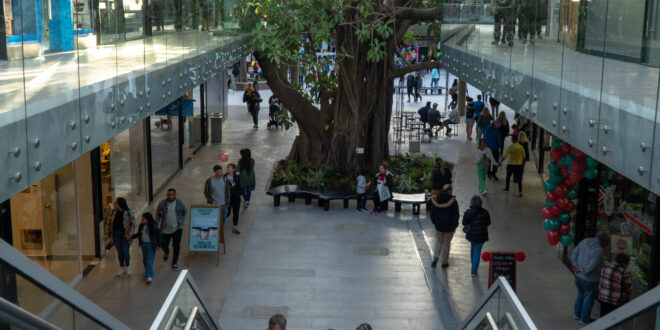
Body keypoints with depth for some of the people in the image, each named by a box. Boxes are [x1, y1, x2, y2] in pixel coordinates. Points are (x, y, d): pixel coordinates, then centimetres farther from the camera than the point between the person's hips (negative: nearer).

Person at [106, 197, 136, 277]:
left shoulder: (128, 212, -7)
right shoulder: (114, 212, 6)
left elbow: (133, 224, -8)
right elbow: (109, 222, 16)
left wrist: (129, 234, -16)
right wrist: (107, 231, 3)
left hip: (125, 234, -4)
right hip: (116, 234, 4)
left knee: (125, 252, -4)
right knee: (119, 252, 10)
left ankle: (127, 267, 18)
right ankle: (122, 268, 23)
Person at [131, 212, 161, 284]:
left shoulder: (154, 227, -16)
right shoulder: (142, 226, 0)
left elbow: (158, 236, -9)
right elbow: (138, 234, 13)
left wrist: (158, 245, -11)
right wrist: (131, 237, 5)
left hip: (151, 245, -6)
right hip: (143, 244, 6)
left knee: (149, 261, -10)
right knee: (144, 260, 15)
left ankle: (149, 276, -8)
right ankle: (147, 273, 33)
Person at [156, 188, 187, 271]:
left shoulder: (180, 203, -9)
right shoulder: (162, 203, -8)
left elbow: (185, 212, 6)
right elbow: (158, 214, 6)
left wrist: (182, 223, 1)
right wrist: (156, 224, 1)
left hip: (177, 229, -1)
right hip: (165, 229, 1)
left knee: (176, 246, 0)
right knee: (163, 245, 10)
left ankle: (174, 263, 15)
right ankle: (166, 252, 48)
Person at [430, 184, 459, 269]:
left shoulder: (435, 199, -5)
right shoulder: (453, 201, -16)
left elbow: (432, 213, 1)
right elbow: (456, 215, -13)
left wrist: (435, 223, 14)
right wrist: (454, 225, 0)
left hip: (439, 225, 2)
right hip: (449, 226, -2)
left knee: (439, 241, 20)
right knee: (446, 243, 13)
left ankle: (435, 258, 2)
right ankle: (444, 262, 21)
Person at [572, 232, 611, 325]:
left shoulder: (585, 241, -6)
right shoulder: (598, 251, -27)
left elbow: (574, 253, -1)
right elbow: (591, 267, -27)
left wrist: (576, 267, -8)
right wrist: (580, 270, -10)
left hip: (578, 276, 7)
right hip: (590, 279, -7)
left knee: (581, 294, 29)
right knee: (588, 299, 15)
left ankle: (577, 314, 42)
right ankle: (584, 319, 31)